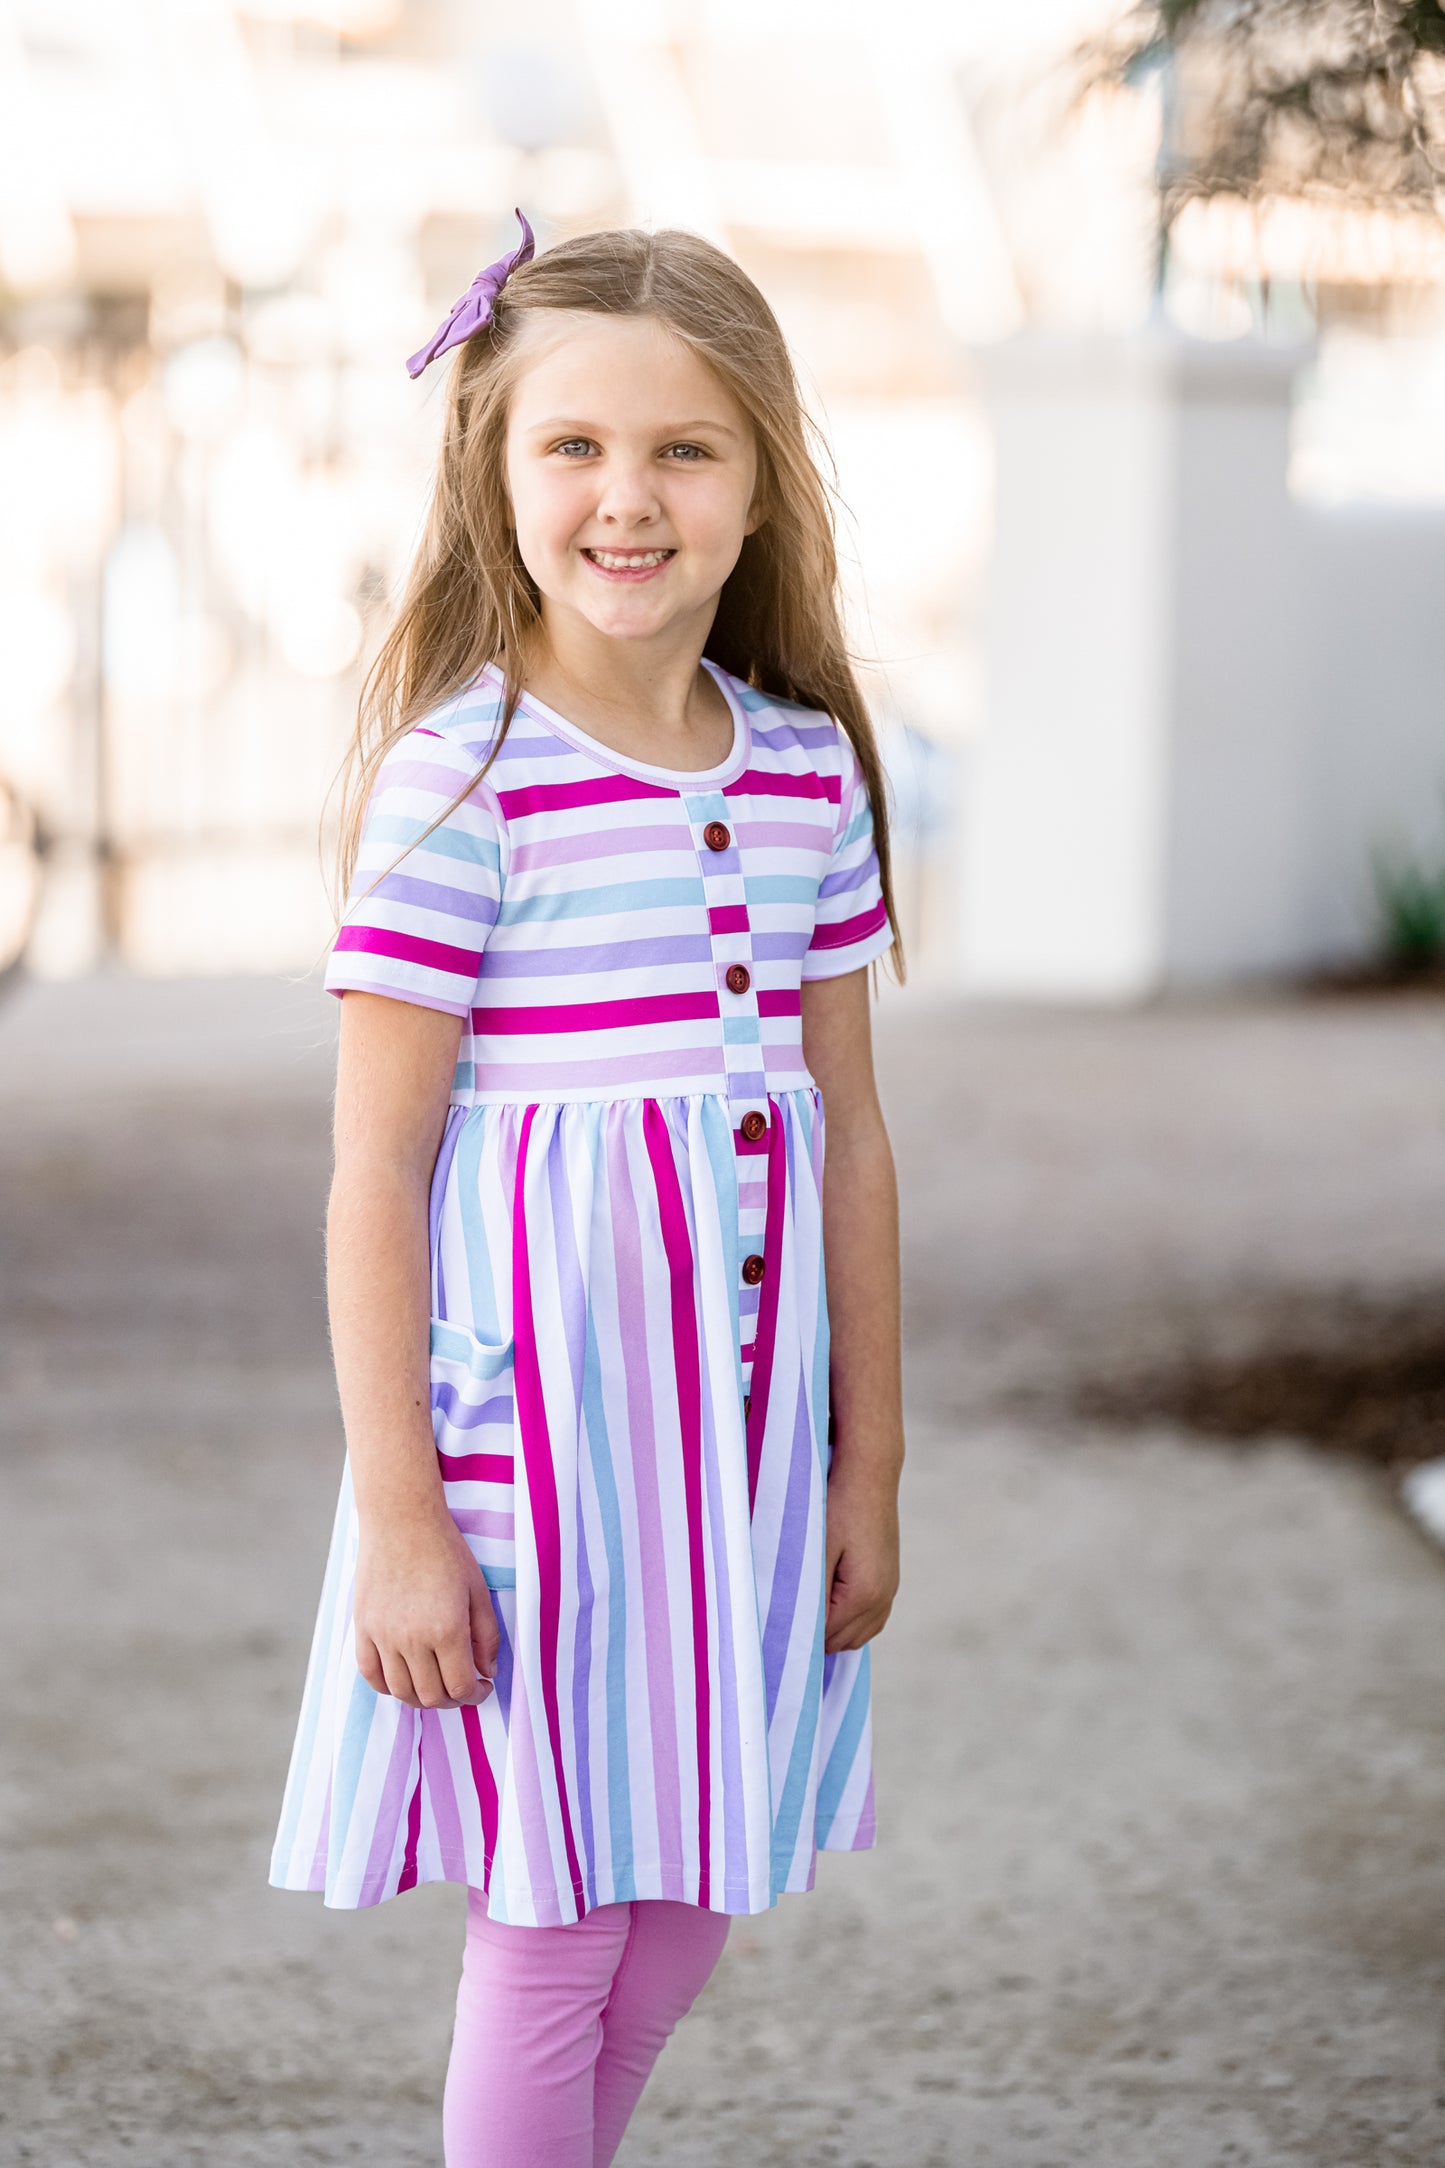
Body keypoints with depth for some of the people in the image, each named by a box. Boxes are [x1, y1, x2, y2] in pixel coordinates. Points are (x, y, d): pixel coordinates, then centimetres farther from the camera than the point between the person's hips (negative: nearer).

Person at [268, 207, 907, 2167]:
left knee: (684, 1908, 15)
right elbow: (374, 1165, -12)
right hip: (531, 1405, -5)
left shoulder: (810, 769, 3)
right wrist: (397, 1515, -13)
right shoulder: (461, 780, -13)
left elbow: (848, 1127, 10)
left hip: (744, 1407, 5)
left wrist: (872, 1464, 11)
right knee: (551, 1924, 3)